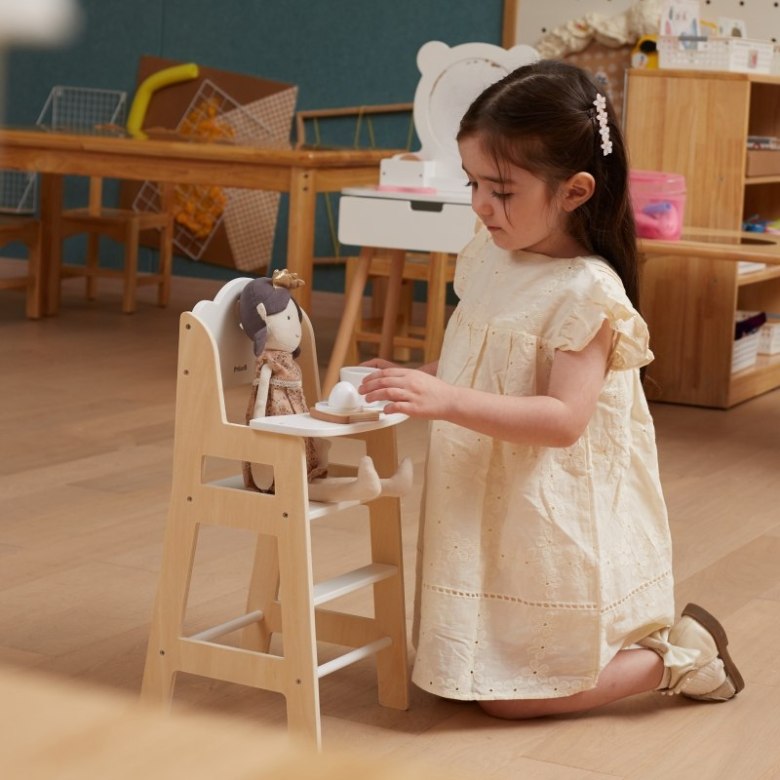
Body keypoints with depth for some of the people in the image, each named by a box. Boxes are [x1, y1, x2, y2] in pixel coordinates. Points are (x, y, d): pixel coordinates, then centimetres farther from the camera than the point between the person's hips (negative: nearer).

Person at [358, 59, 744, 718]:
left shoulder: (585, 291, -21)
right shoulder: (490, 257, 3)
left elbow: (564, 418, -28)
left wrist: (448, 401, -35)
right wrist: (415, 380, -1)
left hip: (552, 524, -9)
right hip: (488, 512, 9)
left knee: (508, 696, -4)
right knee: (468, 663, 16)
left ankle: (681, 657, 12)